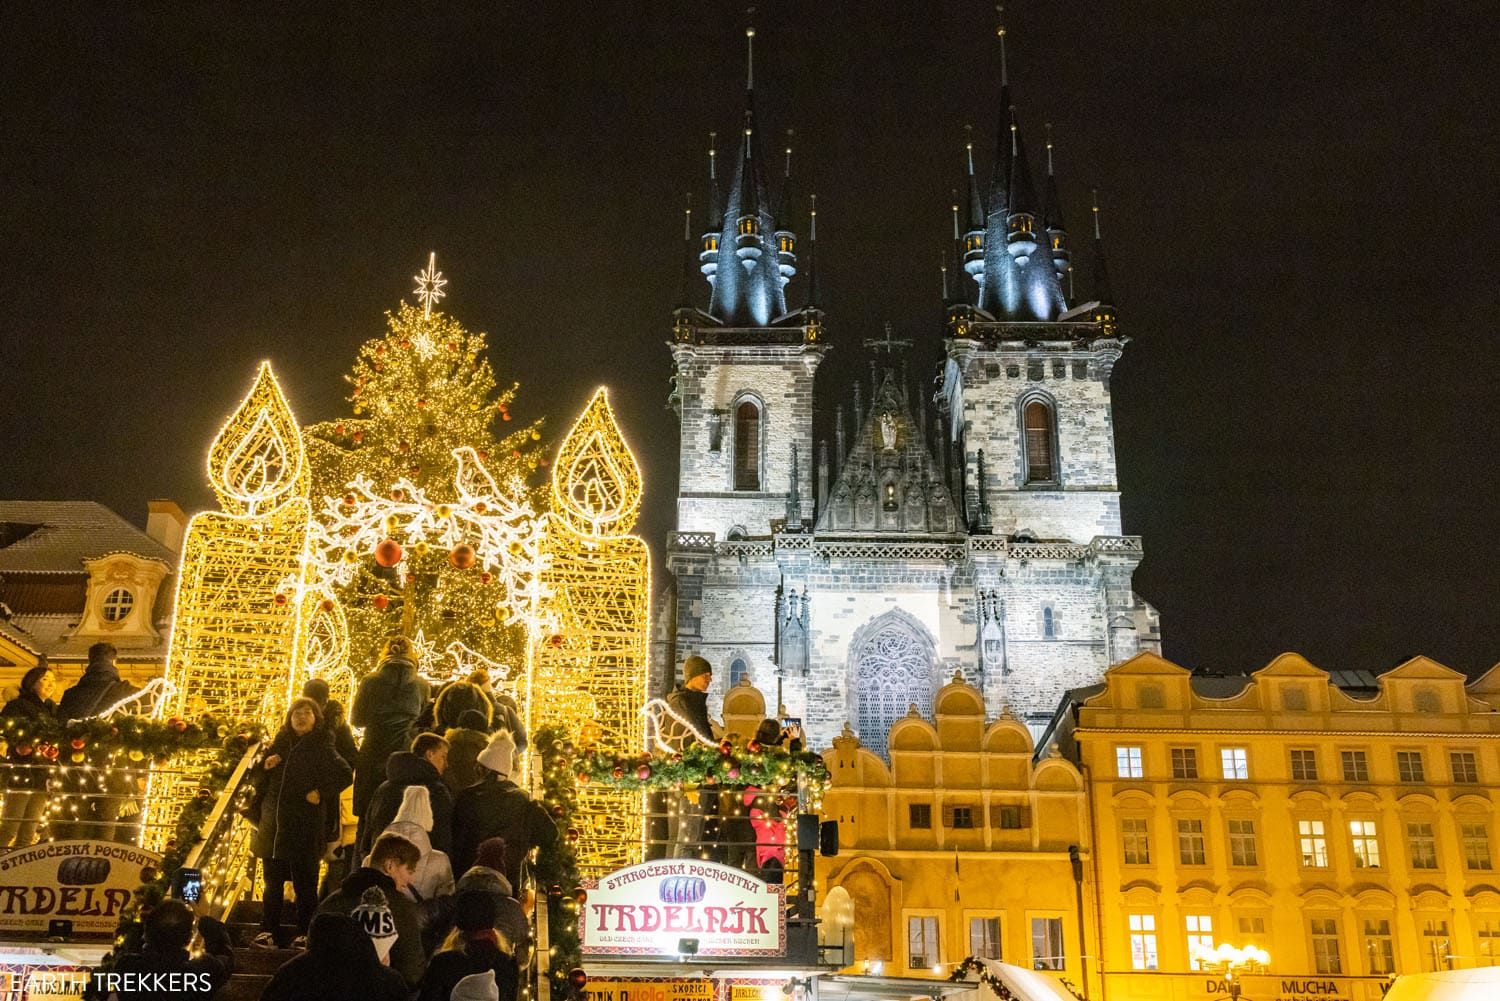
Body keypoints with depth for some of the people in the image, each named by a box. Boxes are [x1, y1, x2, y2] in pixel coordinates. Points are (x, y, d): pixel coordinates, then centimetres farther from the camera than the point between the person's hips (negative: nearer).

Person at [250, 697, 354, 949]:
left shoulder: (322, 748, -5)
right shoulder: (280, 744, 11)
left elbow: (346, 775, -11)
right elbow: (262, 779, 21)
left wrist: (321, 793, -14)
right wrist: (266, 764, 1)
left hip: (305, 826, -5)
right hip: (275, 825, 5)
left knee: (305, 883, 2)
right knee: (273, 882, 10)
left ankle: (305, 934, 9)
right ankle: (268, 932, 16)